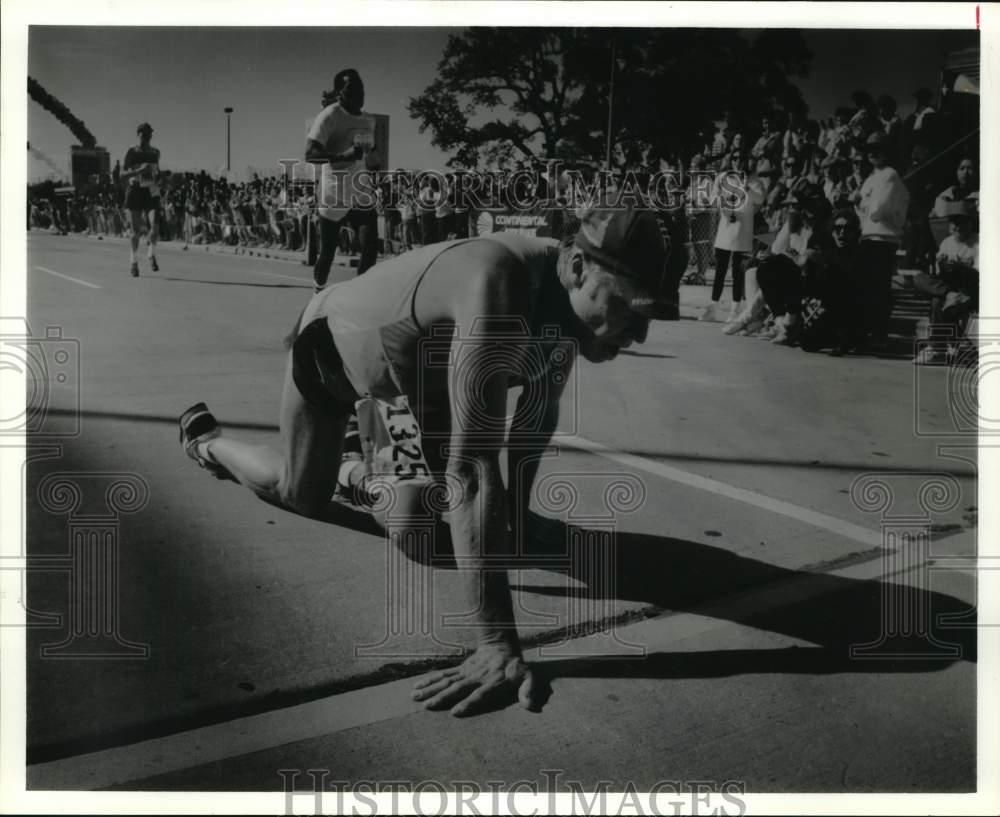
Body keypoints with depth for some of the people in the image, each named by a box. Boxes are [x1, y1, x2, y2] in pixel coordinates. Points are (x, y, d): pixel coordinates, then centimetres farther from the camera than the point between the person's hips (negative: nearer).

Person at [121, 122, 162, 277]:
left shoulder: (155, 152, 11)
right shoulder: (131, 152, -2)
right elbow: (123, 174, -8)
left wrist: (158, 175, 6)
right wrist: (139, 170, -22)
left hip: (151, 193, 3)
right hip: (135, 192, -2)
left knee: (155, 226, -17)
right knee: (136, 231, 1)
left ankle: (152, 255, 6)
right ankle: (133, 261, 17)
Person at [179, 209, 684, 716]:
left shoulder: (567, 299, -23)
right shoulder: (497, 290, -48)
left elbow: (539, 412, -5)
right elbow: (473, 470, -52)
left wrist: (516, 513, -3)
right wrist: (499, 644, -52)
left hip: (416, 362, 6)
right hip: (333, 345, -6)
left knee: (409, 525, 4)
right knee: (302, 495, 10)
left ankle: (359, 475, 38)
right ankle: (204, 439, 40)